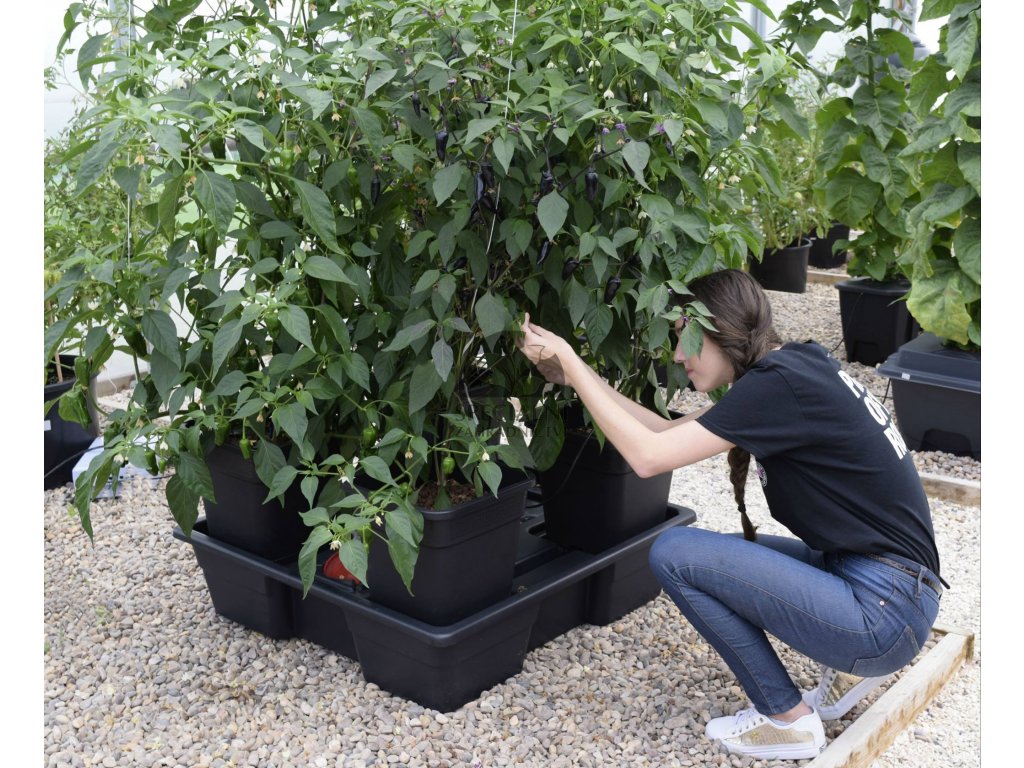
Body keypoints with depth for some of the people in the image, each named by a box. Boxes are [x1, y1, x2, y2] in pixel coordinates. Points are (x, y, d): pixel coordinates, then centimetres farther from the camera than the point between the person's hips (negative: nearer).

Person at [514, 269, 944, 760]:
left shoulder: (780, 383, -19)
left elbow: (648, 456, -21)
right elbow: (668, 431, 10)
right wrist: (574, 373, 7)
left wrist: (570, 365, -13)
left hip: (887, 611, -9)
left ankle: (787, 721, 3)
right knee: (712, 554, 19)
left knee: (675, 554, -11)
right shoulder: (794, 367, 8)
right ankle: (850, 666, 17)